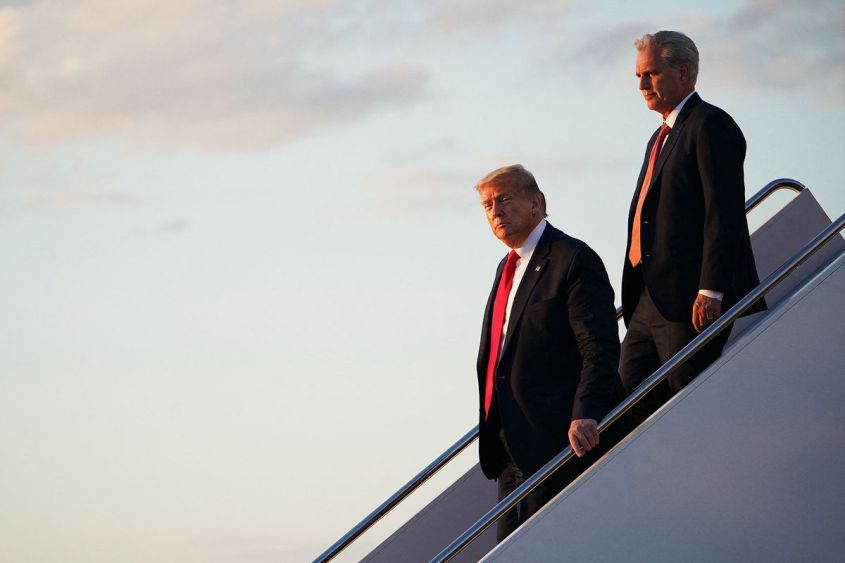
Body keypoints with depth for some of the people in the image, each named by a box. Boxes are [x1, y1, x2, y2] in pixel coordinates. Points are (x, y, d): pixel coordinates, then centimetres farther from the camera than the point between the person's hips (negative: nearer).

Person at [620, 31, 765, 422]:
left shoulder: (711, 125, -6)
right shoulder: (662, 137, 24)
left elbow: (724, 213, -15)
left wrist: (710, 291, -22)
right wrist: (637, 297, 17)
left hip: (691, 301, -10)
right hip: (650, 302, 10)